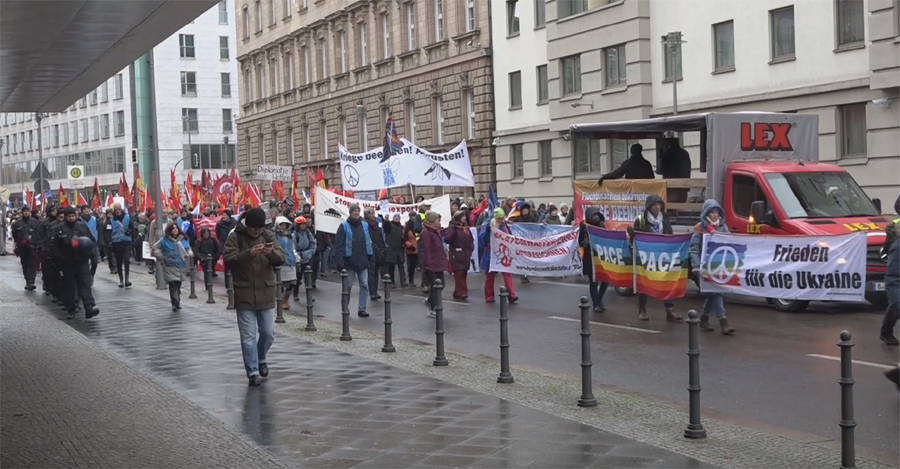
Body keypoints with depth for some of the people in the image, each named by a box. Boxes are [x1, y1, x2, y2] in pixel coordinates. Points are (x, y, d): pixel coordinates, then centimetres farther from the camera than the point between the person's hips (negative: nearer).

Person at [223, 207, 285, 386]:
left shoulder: (268, 236, 4)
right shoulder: (235, 238, -6)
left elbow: (281, 258, -4)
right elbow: (229, 260, -18)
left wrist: (272, 253, -27)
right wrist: (249, 254, -32)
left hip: (266, 294, 3)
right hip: (244, 295, -3)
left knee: (268, 333, 9)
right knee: (248, 336, -2)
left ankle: (260, 359, 35)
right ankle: (253, 372, 5)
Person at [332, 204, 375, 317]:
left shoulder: (365, 225, 9)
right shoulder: (344, 227, -4)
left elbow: (369, 242, 13)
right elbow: (338, 245, -9)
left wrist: (371, 258, 7)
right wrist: (339, 261, -16)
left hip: (363, 261, 3)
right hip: (349, 261, -3)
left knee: (364, 285, -2)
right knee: (348, 286, 7)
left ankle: (362, 309, 4)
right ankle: (345, 307, 22)